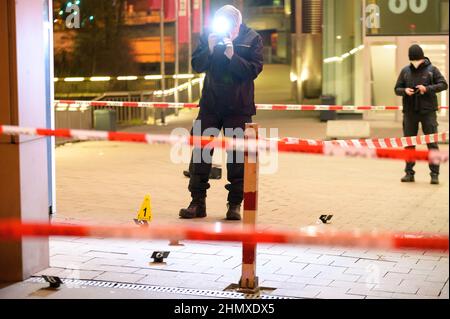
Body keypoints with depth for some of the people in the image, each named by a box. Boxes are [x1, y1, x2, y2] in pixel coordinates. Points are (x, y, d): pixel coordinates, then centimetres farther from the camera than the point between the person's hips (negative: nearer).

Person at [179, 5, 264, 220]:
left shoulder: (252, 40, -4)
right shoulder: (208, 36, 2)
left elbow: (254, 70, -13)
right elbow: (197, 65, -1)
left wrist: (233, 56, -25)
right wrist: (209, 49, -18)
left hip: (239, 107, -2)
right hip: (210, 104, 2)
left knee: (237, 155, 1)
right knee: (200, 152, 0)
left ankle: (235, 205, 10)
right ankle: (198, 203, 7)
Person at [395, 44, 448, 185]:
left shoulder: (432, 69, 1)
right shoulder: (405, 71, 8)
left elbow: (443, 84, -4)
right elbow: (397, 89, 11)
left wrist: (427, 88, -18)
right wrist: (405, 91, -11)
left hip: (428, 111, -3)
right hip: (410, 111, 3)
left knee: (432, 143, -3)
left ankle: (434, 174, 0)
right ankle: (409, 172, 15)